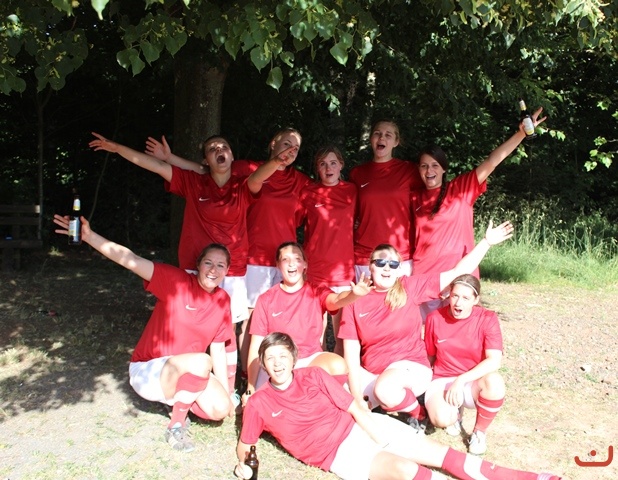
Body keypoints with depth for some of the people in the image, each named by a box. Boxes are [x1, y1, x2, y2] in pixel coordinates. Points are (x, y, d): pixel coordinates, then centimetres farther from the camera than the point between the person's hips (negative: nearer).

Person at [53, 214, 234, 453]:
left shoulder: (222, 301, -3)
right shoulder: (177, 281, -18)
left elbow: (218, 350, 3)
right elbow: (131, 261, -28)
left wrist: (225, 393, 2)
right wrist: (89, 236, -38)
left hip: (186, 373, 5)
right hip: (148, 371, -5)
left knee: (221, 409, -17)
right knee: (201, 362, -34)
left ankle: (179, 400, 13)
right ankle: (176, 426, -11)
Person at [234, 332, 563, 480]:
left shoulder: (313, 376, 0)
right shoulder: (258, 404, -3)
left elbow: (355, 408, -1)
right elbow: (244, 445, 6)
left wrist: (383, 441, -11)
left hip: (363, 428, 3)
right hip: (339, 453, -2)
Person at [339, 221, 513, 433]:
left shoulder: (411, 287, -6)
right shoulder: (356, 301, -5)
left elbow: (457, 274, -5)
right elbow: (351, 355, -7)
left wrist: (486, 242, -11)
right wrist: (358, 402, -14)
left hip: (411, 367, -2)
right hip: (371, 374, 2)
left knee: (385, 389, -36)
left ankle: (418, 414, -3)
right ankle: (377, 402, 4)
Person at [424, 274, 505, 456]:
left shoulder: (487, 319, -12)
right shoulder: (435, 318, -6)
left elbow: (494, 360, -23)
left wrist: (461, 380, -29)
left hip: (473, 382, 0)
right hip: (442, 380, 0)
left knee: (494, 381, -37)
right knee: (442, 419, -32)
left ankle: (479, 432, -7)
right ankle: (455, 412, 10)